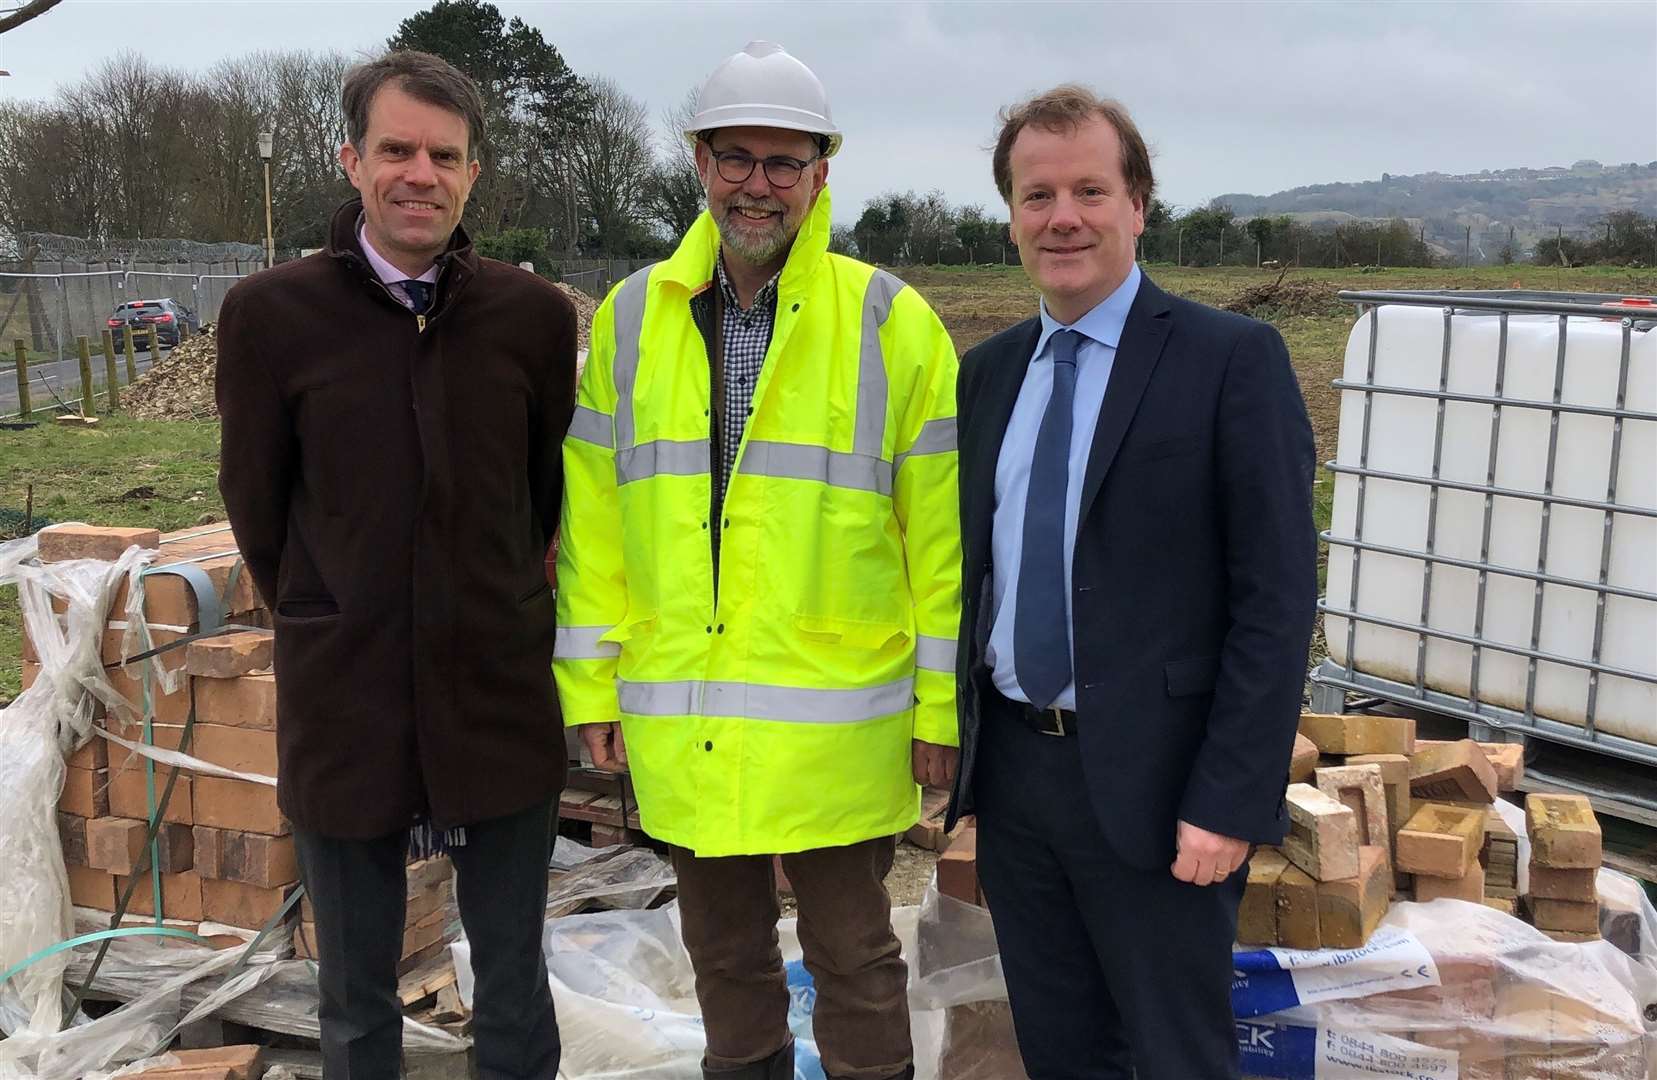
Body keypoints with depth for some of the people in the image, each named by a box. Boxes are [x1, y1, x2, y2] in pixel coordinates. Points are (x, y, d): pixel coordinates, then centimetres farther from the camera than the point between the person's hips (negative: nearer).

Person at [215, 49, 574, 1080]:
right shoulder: (271, 314, -7)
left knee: (516, 994, 15)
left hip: (504, 702, 1)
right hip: (346, 706, 0)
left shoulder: (535, 313, -4)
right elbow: (256, 508, 3)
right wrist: (331, 633, 12)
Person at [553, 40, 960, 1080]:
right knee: (723, 948, 19)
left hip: (837, 722, -3)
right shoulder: (630, 318, 3)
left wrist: (942, 704, -6)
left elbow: (940, 534, -5)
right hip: (683, 723, 3)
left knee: (853, 954, 11)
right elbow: (594, 517, 6)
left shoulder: (892, 323, -5)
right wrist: (592, 682, 4)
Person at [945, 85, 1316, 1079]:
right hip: (1011, 768, 5)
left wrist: (1231, 801, -17)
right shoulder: (989, 371, 9)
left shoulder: (1234, 359, -9)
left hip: (1151, 781, -5)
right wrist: (953, 739, 9)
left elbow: (1277, 598, -13)